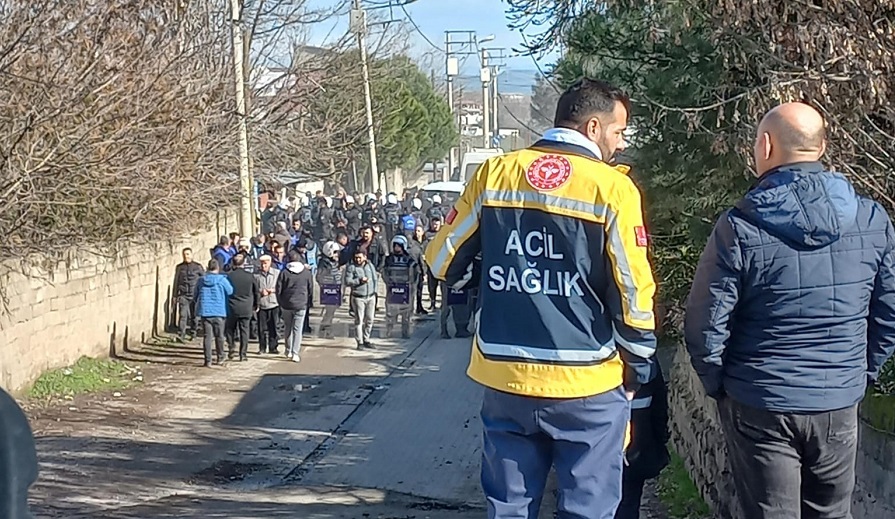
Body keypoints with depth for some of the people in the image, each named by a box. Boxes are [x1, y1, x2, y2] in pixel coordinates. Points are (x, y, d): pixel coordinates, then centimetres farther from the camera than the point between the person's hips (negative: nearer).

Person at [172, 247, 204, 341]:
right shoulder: (179, 267, 9)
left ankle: (193, 333, 22)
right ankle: (181, 335, -17)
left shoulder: (198, 267, 4)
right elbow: (176, 282, 16)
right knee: (182, 315, -12)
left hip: (195, 295, -1)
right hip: (183, 295, 1)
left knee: (193, 315, 6)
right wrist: (175, 295, 14)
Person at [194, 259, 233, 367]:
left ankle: (208, 361, 0)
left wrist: (198, 307, 28)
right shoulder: (222, 280, -7)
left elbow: (196, 296, 12)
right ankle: (220, 359, 21)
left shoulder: (201, 281, 3)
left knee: (207, 336, 3)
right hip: (219, 312, -2)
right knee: (219, 336, 11)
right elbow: (230, 292, -1)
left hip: (204, 312, 2)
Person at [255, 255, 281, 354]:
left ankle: (272, 347, 10)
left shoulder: (277, 273, 2)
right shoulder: (257, 275, 4)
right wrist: (260, 291, -10)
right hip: (261, 304, 0)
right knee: (262, 327, 4)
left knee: (274, 327, 1)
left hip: (274, 304, 0)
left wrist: (273, 290, -9)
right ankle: (262, 348, 13)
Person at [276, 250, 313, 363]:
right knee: (298, 329, 1)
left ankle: (289, 351, 25)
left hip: (286, 305, 1)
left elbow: (278, 289, -3)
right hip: (301, 305, -1)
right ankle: (295, 353, -6)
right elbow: (311, 288, 6)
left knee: (288, 328, 17)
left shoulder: (284, 272, -6)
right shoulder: (307, 272, -2)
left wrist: (280, 302, 11)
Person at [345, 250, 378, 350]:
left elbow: (375, 279, 17)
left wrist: (375, 290, 8)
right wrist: (359, 280, -21)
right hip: (358, 297, -5)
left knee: (370, 319, 8)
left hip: (371, 297, 5)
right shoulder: (351, 267, -5)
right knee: (359, 320, -4)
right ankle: (360, 342, 2)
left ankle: (366, 340, 21)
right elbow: (347, 281, -13)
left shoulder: (370, 266, 10)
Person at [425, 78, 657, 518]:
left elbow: (444, 259, 8)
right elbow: (633, 290, -7)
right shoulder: (613, 187, -8)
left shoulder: (493, 173, 2)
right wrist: (638, 365, 7)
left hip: (504, 377, 4)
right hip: (587, 383, -3)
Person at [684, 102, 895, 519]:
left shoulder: (740, 227, -16)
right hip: (840, 406, 3)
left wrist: (717, 384, 4)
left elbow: (705, 324, -12)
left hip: (759, 406, -3)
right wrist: (859, 374, 15)